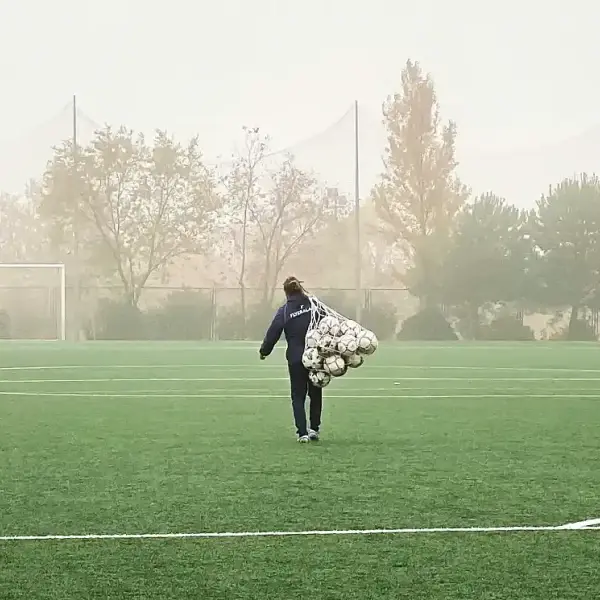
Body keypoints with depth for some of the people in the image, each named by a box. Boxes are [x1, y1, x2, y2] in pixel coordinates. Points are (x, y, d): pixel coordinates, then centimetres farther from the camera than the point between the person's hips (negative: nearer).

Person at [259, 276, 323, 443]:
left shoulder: (284, 311, -5)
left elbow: (273, 334, -5)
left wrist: (264, 351, 10)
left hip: (295, 359, -2)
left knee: (298, 396, 7)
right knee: (315, 393, 18)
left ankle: (302, 432, -4)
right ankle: (314, 429, 20)